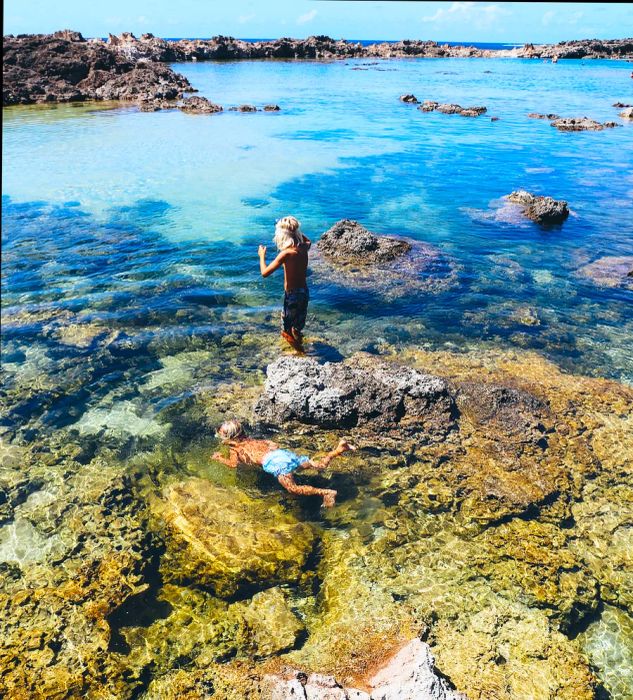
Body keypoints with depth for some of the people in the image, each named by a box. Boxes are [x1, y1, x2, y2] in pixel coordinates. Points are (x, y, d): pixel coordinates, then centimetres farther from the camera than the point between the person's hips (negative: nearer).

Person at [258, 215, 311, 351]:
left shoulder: (286, 253, -24)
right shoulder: (303, 248, -4)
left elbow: (265, 273, -24)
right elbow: (308, 241, 24)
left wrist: (262, 256, -7)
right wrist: (294, 229, 21)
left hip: (292, 295, -7)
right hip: (304, 293, 7)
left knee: (286, 331, 9)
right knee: (297, 330, 26)